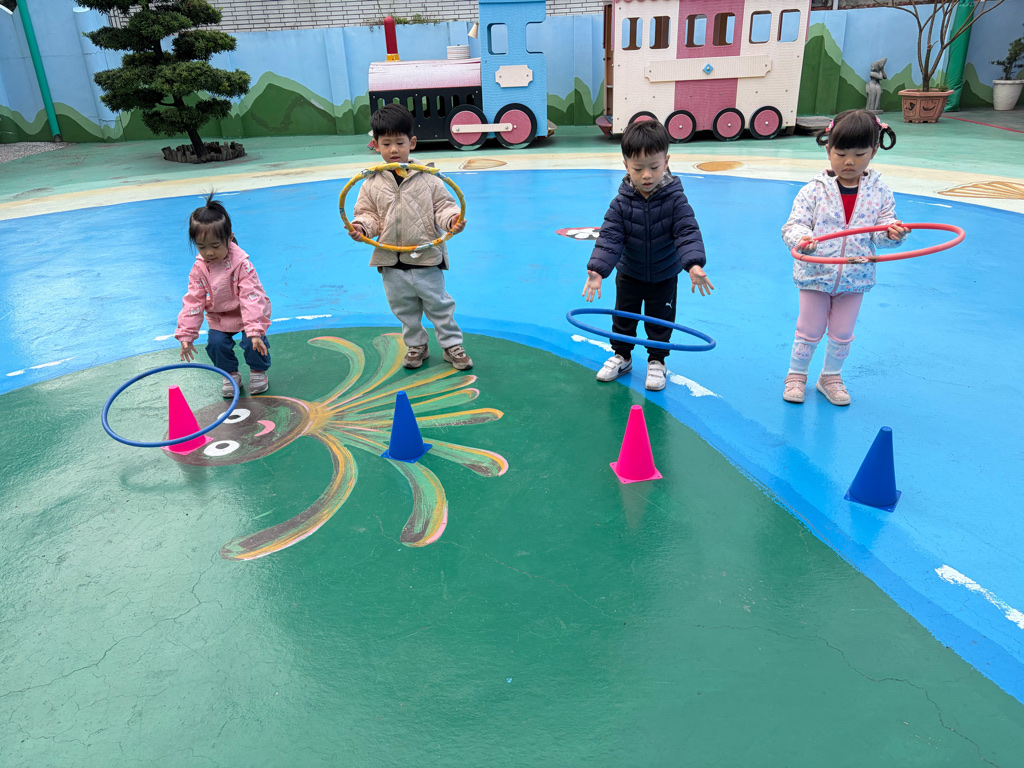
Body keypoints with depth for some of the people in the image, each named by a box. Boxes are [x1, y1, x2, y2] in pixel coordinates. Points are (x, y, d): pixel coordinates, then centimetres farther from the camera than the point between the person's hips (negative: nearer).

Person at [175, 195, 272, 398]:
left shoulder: (241, 263, -27)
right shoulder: (199, 268, -13)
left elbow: (251, 297, -29)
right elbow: (193, 301, -8)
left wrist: (255, 330, -36)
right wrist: (186, 334, -12)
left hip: (246, 313, -4)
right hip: (219, 317, 4)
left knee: (253, 341, -21)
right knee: (216, 343, -14)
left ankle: (258, 371, 9)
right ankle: (231, 374, 12)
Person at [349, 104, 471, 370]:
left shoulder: (428, 179, -4)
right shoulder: (372, 184, 1)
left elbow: (443, 206, -3)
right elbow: (368, 214, 4)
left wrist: (452, 219, -23)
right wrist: (361, 227, -17)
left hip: (426, 260, -2)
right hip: (391, 262, 2)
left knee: (439, 305, 9)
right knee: (404, 310, 16)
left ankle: (452, 345, 24)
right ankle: (416, 346, 34)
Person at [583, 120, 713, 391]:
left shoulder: (674, 199, -21)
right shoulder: (622, 203, -18)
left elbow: (688, 232, -24)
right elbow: (610, 237, -21)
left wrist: (694, 264, -40)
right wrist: (597, 270, -33)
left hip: (664, 277, -1)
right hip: (629, 275, 2)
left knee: (660, 322, 10)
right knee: (623, 318, 15)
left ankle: (657, 361, 30)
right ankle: (621, 356, 36)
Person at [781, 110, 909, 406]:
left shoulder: (879, 191, -3)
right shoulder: (814, 190, -9)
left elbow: (880, 232, -3)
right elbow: (794, 223, -15)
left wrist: (891, 231, -26)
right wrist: (801, 238, -37)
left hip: (855, 278, 2)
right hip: (815, 274, -2)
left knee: (842, 334, 13)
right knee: (809, 331, 9)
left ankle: (831, 376, 33)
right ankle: (796, 375, 29)